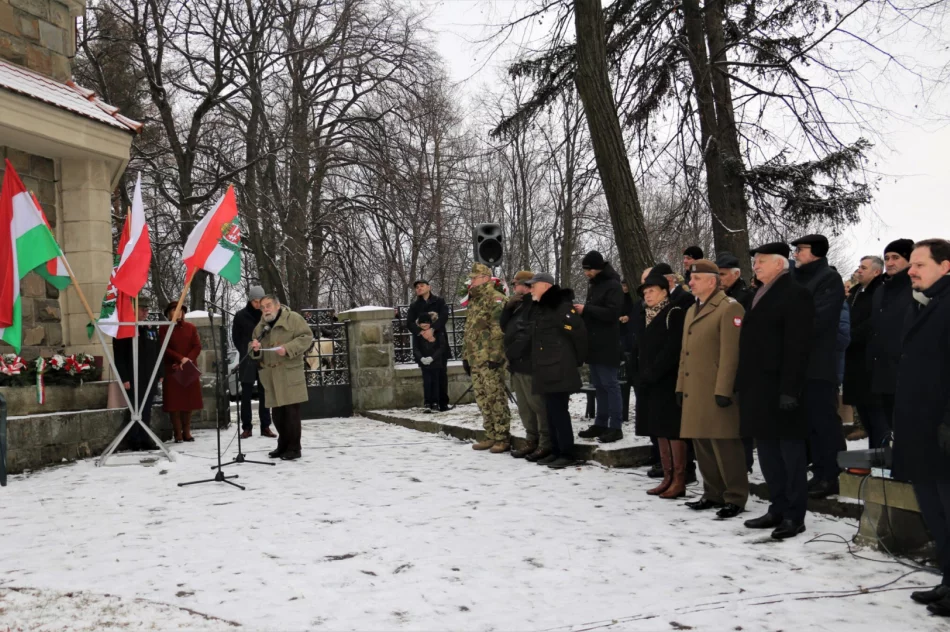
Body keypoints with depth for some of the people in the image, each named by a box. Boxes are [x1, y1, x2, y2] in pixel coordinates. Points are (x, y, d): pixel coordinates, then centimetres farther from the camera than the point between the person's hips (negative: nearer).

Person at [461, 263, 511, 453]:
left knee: (496, 398, -7)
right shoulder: (474, 301, 21)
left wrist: (495, 356, -22)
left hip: (489, 359, -9)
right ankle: (491, 436, 18)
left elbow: (498, 330, -17)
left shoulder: (495, 299, -8)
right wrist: (466, 356, 20)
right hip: (475, 359, 9)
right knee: (483, 400, 11)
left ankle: (502, 439, -2)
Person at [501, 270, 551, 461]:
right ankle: (531, 441, 20)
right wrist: (508, 307, 2)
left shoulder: (536, 304, -11)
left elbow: (531, 332, -19)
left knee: (537, 404, -8)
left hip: (530, 363, -10)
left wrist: (515, 350, -13)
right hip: (518, 363, 10)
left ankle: (546, 444, -3)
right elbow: (505, 327, 16)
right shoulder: (518, 305, 19)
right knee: (524, 407, 13)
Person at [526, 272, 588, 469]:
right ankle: (556, 451, 19)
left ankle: (567, 454, 0)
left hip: (559, 371, -9)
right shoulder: (541, 308, 17)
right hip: (546, 371, 9)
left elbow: (579, 332, -17)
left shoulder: (561, 306, -13)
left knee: (559, 411, -7)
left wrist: (577, 360, -6)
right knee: (551, 412, 12)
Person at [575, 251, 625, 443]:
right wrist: (582, 311, 5)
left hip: (607, 346, -9)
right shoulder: (593, 285, 18)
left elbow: (612, 313, -21)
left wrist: (586, 309, -18)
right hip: (594, 344, 9)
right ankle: (601, 424, 17)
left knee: (610, 385, -6)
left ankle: (615, 427, -3)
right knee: (599, 386, 12)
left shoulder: (613, 285, -11)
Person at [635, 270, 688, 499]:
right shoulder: (647, 316, 17)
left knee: (673, 431, -5)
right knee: (660, 431, 10)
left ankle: (679, 481, 0)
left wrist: (651, 374, -17)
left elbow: (673, 349, -17)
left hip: (669, 382, -8)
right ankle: (667, 478, 17)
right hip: (650, 383, 8)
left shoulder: (675, 313, -7)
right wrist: (643, 376, 7)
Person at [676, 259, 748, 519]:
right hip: (694, 392, 9)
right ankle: (713, 493, 23)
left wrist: (724, 390, -20)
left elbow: (730, 353, -15)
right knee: (702, 444, 13)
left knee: (724, 444, -3)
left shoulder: (729, 308, -8)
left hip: (716, 392, -9)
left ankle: (735, 498, 6)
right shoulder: (692, 311, 20)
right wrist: (681, 386, 16)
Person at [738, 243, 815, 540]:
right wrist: (743, 385, 12)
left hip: (779, 390, -9)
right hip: (757, 390, 9)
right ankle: (778, 509, 26)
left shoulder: (796, 294, -10)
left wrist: (789, 391, -22)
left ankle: (794, 516, 9)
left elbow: (796, 348, -17)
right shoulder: (760, 294, 16)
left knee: (790, 453, 1)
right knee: (768, 453, 15)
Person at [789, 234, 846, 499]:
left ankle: (830, 477, 2)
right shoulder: (797, 279, 19)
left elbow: (818, 319, -15)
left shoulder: (830, 279, -4)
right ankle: (821, 473, 16)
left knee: (823, 420, -4)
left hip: (817, 363, -7)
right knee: (809, 420, 9)